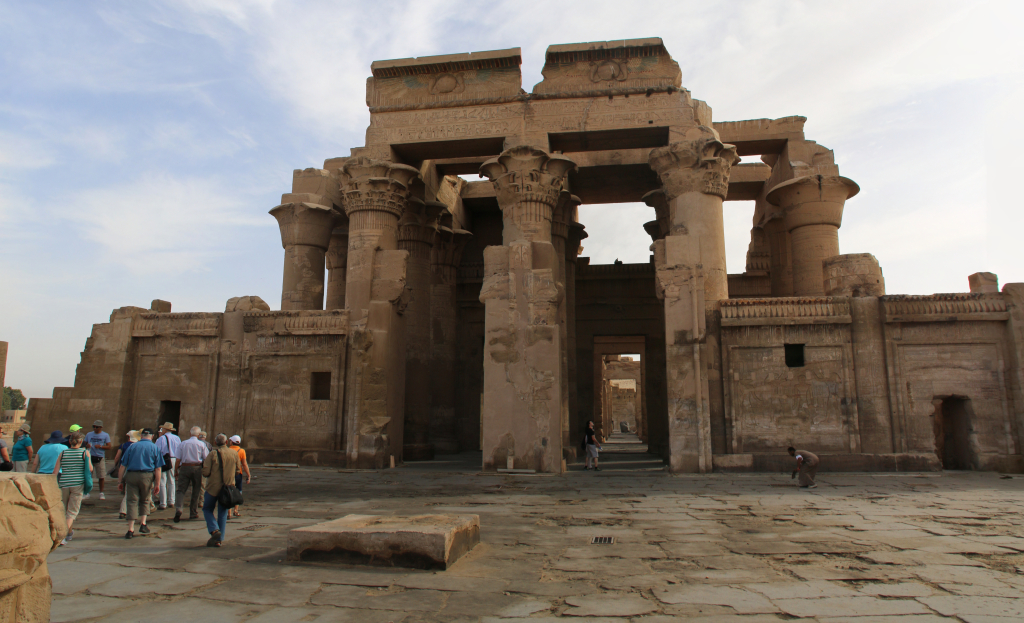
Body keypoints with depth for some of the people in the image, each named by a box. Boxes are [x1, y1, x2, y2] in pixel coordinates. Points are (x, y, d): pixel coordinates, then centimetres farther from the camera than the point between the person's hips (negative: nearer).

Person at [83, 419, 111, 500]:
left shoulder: (105, 435, 4)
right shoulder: (88, 434, 11)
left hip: (100, 458, -2)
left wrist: (100, 446, -17)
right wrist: (87, 446, -8)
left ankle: (101, 493, 11)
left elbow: (109, 447, 1)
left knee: (101, 476, 0)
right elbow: (85, 444, 15)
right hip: (90, 457, 2)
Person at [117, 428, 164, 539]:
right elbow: (158, 468, -1)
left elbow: (123, 465, 7)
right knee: (144, 501, 19)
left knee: (132, 501, 4)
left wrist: (120, 481, 12)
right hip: (147, 476, 0)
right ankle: (143, 524, 12)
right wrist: (157, 484, 2)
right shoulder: (154, 447, 5)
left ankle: (131, 530, 2)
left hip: (131, 475, 1)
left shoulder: (133, 446, 9)